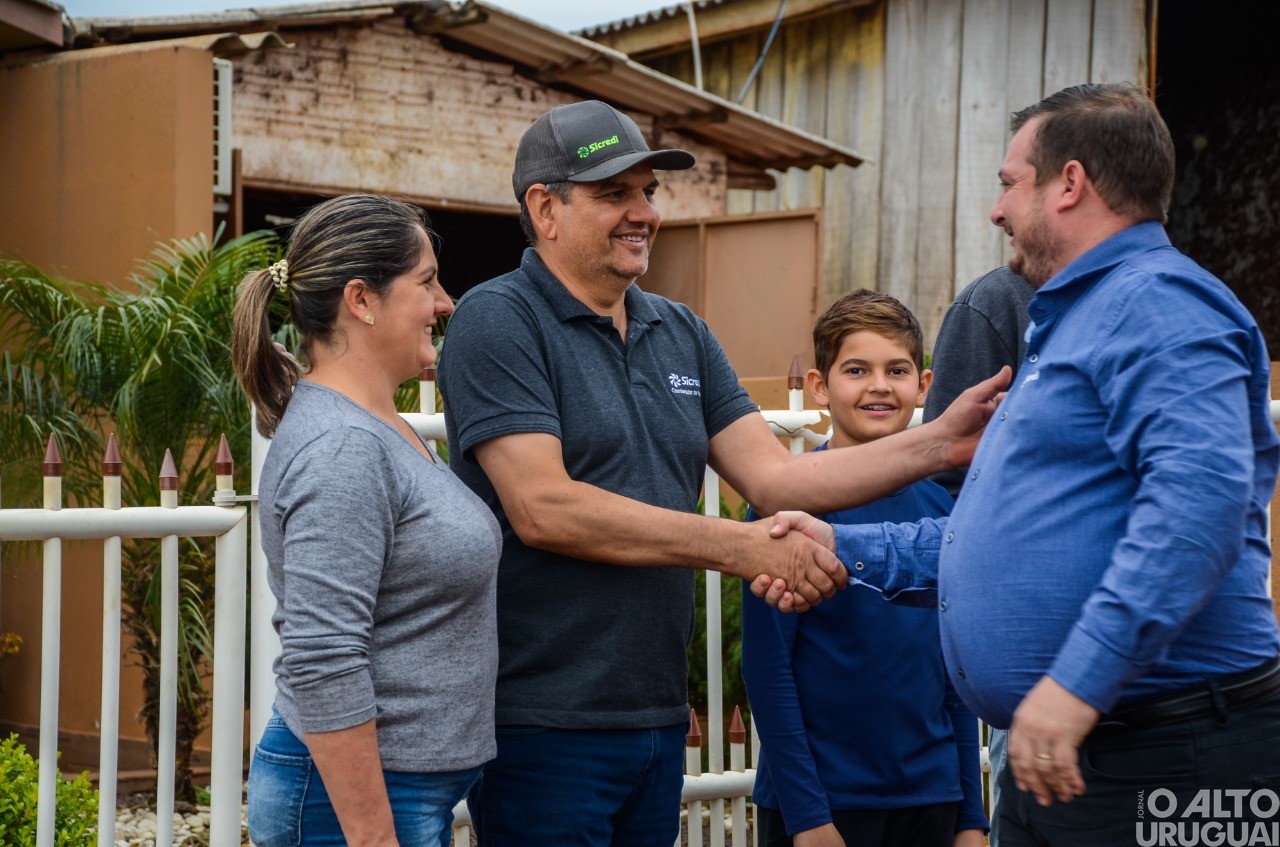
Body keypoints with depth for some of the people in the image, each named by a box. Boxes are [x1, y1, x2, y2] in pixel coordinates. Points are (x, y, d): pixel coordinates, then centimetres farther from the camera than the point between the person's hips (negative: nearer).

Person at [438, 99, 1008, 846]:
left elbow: (774, 475, 5)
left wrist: (939, 445, -8)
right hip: (545, 723, -7)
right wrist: (743, 548, -18)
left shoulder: (683, 334, 13)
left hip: (659, 720, 7)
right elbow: (543, 509, -19)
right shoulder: (499, 322, -8)